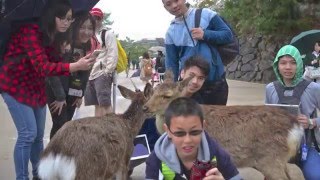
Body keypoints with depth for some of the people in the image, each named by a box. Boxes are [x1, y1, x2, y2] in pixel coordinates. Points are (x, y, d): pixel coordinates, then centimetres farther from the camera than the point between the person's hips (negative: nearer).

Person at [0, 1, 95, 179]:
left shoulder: (53, 36, 2)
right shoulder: (30, 30, -25)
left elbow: (55, 62, -2)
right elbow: (43, 67, -32)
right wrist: (75, 66, -40)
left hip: (36, 86, 8)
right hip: (15, 84, -8)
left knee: (39, 135, 11)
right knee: (28, 134, -13)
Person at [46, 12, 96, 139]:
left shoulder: (89, 48, -1)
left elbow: (85, 73, 5)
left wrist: (80, 95, 3)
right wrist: (60, 97, -21)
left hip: (73, 93, 6)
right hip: (56, 90, -6)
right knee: (61, 125, -12)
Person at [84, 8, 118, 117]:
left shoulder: (108, 34, -1)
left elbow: (113, 55, -10)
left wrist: (107, 72, -16)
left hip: (102, 74, -7)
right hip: (90, 75, 7)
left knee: (105, 103, -14)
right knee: (97, 104, 12)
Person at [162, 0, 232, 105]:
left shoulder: (206, 15, -1)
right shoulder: (171, 32, 5)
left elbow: (228, 35, -1)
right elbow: (171, 64, 6)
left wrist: (205, 35, -15)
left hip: (216, 81, -1)